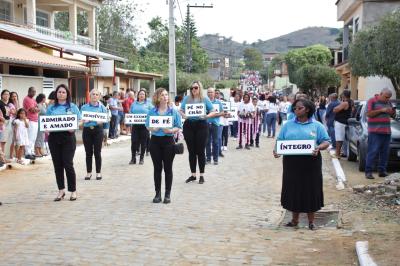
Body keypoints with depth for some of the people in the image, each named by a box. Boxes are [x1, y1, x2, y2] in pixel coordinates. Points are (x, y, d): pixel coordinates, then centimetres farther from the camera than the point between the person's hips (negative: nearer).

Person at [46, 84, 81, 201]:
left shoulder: (72, 107, 5)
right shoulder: (51, 108, 11)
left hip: (68, 137, -3)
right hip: (54, 137, 3)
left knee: (68, 164, -6)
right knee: (57, 165, 6)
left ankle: (73, 190, 6)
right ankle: (61, 190, 16)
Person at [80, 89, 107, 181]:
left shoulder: (102, 107, 5)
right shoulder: (84, 107, 6)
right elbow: (80, 119, 5)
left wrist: (101, 121, -18)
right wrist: (84, 121, -16)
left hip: (98, 130, -1)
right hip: (87, 130, 1)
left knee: (97, 152, 2)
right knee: (88, 152, 5)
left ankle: (98, 172, 12)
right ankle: (88, 172, 15)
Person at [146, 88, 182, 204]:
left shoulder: (173, 111, 0)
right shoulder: (152, 112, 3)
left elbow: (178, 127, 0)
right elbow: (147, 126, 6)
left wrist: (170, 130, -18)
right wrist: (152, 129, -15)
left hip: (168, 141, -1)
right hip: (155, 141, 1)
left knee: (168, 168, 3)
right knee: (157, 168, 6)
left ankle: (167, 194, 12)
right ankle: (157, 194, 14)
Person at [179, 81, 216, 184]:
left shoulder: (205, 99, 2)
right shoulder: (187, 98, 6)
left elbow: (213, 112, 1)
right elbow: (181, 110, 4)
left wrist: (207, 116, -18)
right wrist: (184, 115, -17)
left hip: (201, 125, -2)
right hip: (189, 125, 2)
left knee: (200, 151, 2)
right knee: (191, 151, 8)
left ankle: (202, 175, 12)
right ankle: (193, 174, 19)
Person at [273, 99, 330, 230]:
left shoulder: (317, 126, 6)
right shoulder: (288, 125, 10)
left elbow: (326, 141, 3)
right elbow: (280, 140, 8)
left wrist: (318, 148, -18)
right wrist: (276, 150, -12)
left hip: (311, 163, -1)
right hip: (292, 163, 2)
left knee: (310, 190, 3)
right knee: (293, 190, 6)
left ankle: (311, 221, 15)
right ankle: (295, 219, 20)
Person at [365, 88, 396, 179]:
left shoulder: (388, 102, 19)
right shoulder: (372, 101, 1)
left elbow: (393, 116, 25)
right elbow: (368, 114, -10)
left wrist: (393, 112, 2)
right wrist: (381, 110, -16)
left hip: (386, 131, 6)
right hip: (375, 131, -6)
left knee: (385, 153, 3)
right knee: (373, 152, -10)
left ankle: (382, 171, 8)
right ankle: (368, 172, -9)